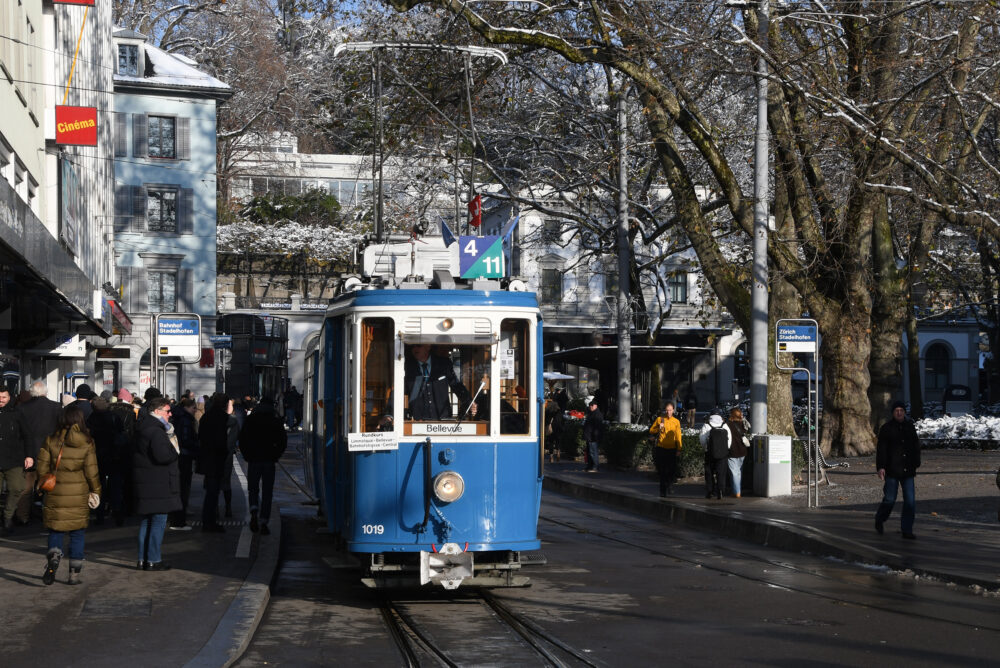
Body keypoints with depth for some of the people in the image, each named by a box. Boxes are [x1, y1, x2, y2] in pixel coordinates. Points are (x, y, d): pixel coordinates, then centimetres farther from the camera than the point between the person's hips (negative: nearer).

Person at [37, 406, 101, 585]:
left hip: (55, 495, 0)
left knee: (55, 530, 12)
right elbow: (92, 472, -6)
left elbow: (42, 468, -2)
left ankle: (53, 556, -17)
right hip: (79, 496, 0)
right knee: (78, 533, 9)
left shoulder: (51, 441, -3)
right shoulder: (87, 443, -5)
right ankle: (74, 573, 9)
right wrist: (96, 491, 8)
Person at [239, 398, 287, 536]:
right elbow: (283, 441, -1)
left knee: (253, 489, 14)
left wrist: (247, 456, 8)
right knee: (267, 492, 5)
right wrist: (275, 456, 7)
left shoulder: (250, 420, 3)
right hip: (269, 461, 0)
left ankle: (254, 512, -12)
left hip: (253, 460, 1)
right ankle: (263, 522, -2)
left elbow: (242, 439, 1)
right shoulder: (276, 422, 2)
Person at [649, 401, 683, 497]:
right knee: (662, 471, 1)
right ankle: (662, 491, 10)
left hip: (672, 449, 0)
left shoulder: (676, 421, 5)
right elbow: (651, 430, 8)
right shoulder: (659, 419, 3)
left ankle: (670, 485, 20)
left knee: (672, 470, -6)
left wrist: (679, 449, -1)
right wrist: (658, 428, -11)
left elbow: (678, 436, 6)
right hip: (661, 448, 0)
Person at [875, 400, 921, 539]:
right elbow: (881, 449, -6)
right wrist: (880, 467, -15)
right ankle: (879, 520, 27)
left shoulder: (910, 427, 11)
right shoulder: (886, 428, -2)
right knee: (889, 499, 0)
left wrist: (916, 465, 17)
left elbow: (916, 448, 20)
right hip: (892, 470, -4)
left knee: (910, 500, -2)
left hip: (908, 471, 4)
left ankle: (907, 530, 5)